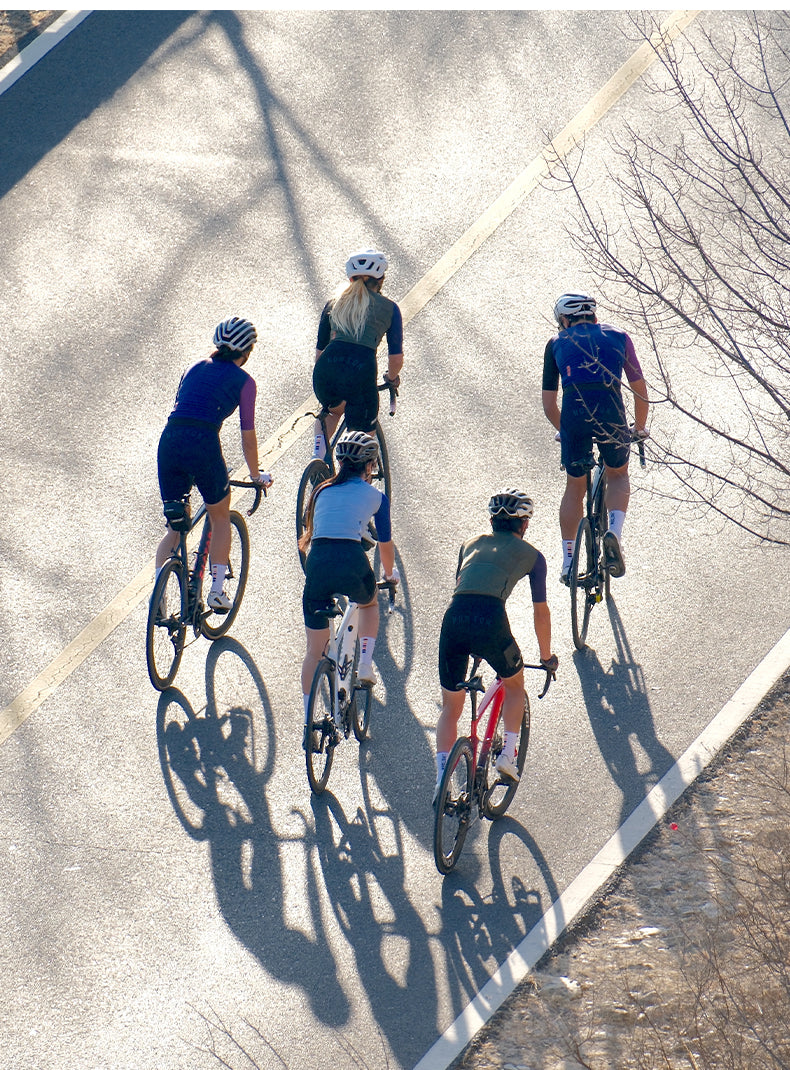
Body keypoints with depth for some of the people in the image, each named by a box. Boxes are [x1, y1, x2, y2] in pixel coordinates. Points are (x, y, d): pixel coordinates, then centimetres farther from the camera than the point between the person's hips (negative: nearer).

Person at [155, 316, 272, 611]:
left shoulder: (194, 368, 24)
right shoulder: (243, 381, 10)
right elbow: (248, 437, 11)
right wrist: (256, 476, 24)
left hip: (169, 441, 4)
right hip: (203, 444, -4)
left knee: (175, 526, 16)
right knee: (220, 516, 20)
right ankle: (217, 590, 16)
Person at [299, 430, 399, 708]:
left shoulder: (322, 491, 22)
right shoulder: (375, 496, 15)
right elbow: (385, 545, 26)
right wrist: (390, 573, 46)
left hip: (318, 563, 2)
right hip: (352, 564, -2)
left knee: (314, 651, 11)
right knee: (369, 603, 37)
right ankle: (365, 664, 22)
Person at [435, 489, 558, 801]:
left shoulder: (472, 544, 30)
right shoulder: (530, 554, 21)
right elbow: (541, 612, 26)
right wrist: (547, 657, 40)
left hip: (453, 618, 3)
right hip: (490, 620, -3)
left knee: (450, 707, 16)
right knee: (514, 684, 28)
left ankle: (441, 779, 2)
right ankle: (508, 754, 16)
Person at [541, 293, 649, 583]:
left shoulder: (556, 343, 22)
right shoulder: (617, 337, 22)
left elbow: (548, 403, 21)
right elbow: (640, 390, 24)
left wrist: (565, 430, 37)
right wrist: (640, 428, 38)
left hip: (574, 414, 0)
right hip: (610, 412, 0)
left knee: (575, 488, 20)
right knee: (618, 475, 25)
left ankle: (568, 562, 19)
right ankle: (614, 531, 0)